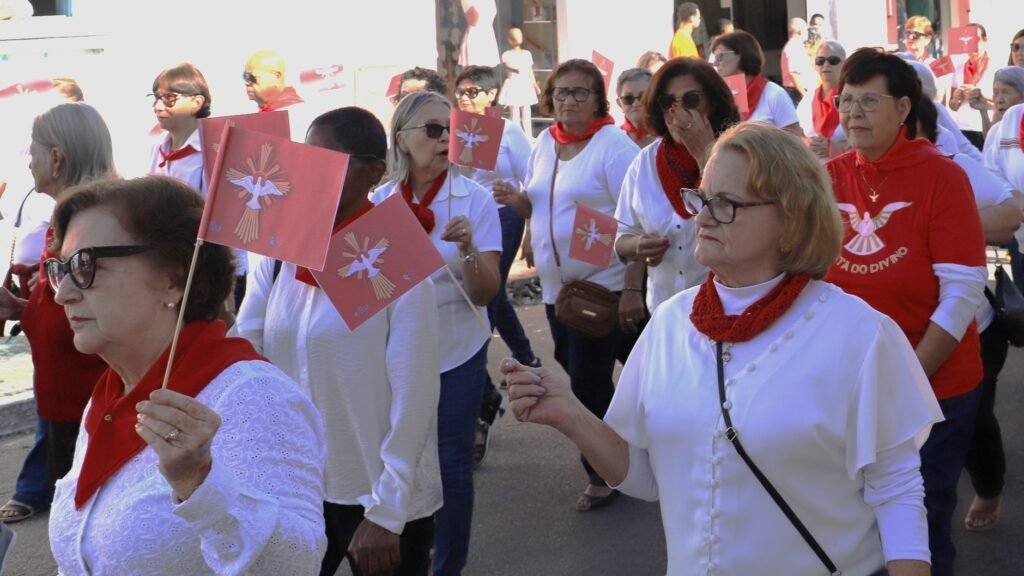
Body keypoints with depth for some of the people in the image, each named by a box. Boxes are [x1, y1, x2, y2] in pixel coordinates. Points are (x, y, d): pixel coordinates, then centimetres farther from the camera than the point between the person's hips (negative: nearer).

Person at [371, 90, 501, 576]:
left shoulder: (474, 199, -8)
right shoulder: (379, 200, -2)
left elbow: (486, 291, -12)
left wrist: (467, 248, -29)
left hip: (456, 352, -2)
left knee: (451, 465, 4)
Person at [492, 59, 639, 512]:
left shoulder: (613, 144, -12)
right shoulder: (544, 142, 9)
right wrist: (515, 199, -4)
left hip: (604, 283, -7)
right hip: (556, 284, 7)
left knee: (588, 381, -5)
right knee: (580, 374, 15)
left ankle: (603, 475, 13)